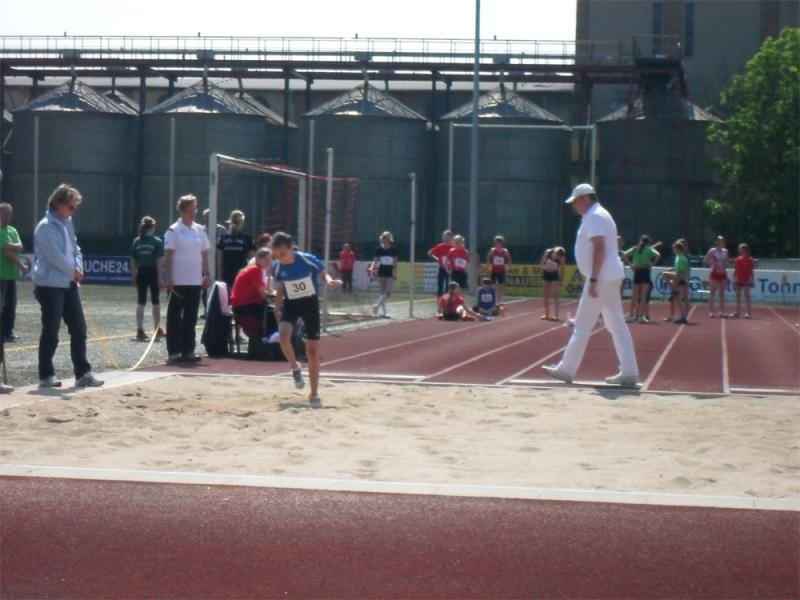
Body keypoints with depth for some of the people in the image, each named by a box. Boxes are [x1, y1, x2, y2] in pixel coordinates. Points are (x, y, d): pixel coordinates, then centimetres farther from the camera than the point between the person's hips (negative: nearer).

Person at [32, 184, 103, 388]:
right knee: (51, 333, 0)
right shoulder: (45, 227, -15)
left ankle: (83, 373, 11)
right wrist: (73, 272, -7)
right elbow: (55, 257, -20)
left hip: (69, 284, 8)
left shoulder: (67, 223, 12)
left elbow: (75, 249, 17)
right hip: (50, 286, -8)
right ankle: (46, 375, 10)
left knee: (79, 329, 6)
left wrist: (78, 268, -2)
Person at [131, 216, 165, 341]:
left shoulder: (136, 242, 2)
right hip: (153, 273, -2)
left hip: (141, 273, 2)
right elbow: (159, 262, -11)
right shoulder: (157, 242, -7)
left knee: (141, 302, 4)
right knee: (155, 302, 12)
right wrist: (160, 278, -9)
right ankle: (158, 329, 24)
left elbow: (133, 261, 3)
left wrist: (134, 276, 10)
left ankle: (140, 330, -2)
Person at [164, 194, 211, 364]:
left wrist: (206, 274, 7)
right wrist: (169, 279, -13)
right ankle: (173, 352, 4)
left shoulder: (200, 230, 9)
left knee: (191, 317, 9)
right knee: (175, 317, 1)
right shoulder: (174, 231, -6)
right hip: (179, 281, -5)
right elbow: (168, 256, -8)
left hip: (195, 281, 5)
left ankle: (188, 350, 16)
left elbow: (204, 254, 13)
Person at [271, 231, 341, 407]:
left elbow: (323, 273, -4)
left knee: (313, 351, -2)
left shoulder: (308, 260, -20)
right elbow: (279, 290, 5)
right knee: (283, 335, -28)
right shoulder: (277, 267, -11)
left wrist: (329, 280, -27)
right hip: (291, 304, 2)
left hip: (310, 303, -2)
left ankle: (314, 395, 10)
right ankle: (295, 368, 1)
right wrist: (277, 312, 3)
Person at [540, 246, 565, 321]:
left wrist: (560, 281, -14)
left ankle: (555, 315, -16)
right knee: (546, 295, 7)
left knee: (555, 295, -12)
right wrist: (546, 267, -28)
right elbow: (542, 264, -10)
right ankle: (546, 314, 15)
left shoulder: (562, 259, -22)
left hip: (555, 274, -2)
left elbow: (561, 270, -13)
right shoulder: (547, 252, -21)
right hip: (546, 274, 2)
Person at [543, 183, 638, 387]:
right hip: (610, 277, 10)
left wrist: (593, 280, -25)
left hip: (602, 277, -10)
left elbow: (599, 248, -22)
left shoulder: (594, 217, -12)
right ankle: (628, 372, 5)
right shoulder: (598, 215, 20)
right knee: (617, 325, 7)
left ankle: (566, 370, 0)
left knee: (582, 326, -4)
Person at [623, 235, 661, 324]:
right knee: (643, 296, -3)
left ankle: (631, 315, 8)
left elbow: (624, 255, 0)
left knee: (634, 296, 8)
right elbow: (658, 255, -14)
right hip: (645, 272, -3)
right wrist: (652, 264, -6)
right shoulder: (649, 249, 3)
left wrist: (630, 264, 2)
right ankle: (641, 316, -8)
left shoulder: (635, 248, 11)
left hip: (637, 272, 3)